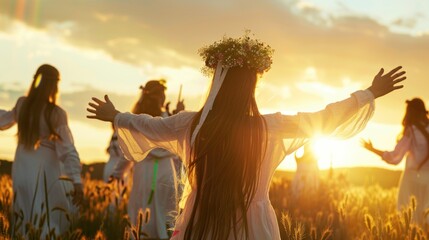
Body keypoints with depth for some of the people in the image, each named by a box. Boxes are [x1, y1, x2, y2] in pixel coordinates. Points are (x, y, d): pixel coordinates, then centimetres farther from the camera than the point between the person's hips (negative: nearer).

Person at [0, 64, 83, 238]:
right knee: (48, 222, 1)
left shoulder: (22, 104, 1)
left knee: (24, 221, 15)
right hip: (44, 171, -5)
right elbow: (67, 149, -17)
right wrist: (77, 181, -19)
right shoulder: (57, 114, -12)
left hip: (21, 170, 5)